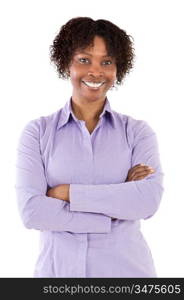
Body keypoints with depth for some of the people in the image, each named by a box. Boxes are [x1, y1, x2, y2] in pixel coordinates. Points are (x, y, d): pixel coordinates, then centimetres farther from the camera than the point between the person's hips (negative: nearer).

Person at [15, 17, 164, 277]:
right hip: (59, 268, 0)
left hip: (127, 269, 1)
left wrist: (67, 193, -16)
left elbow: (149, 200, -16)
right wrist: (115, 212, -16)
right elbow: (31, 211, -14)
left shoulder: (138, 131, -1)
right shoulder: (37, 132, -3)